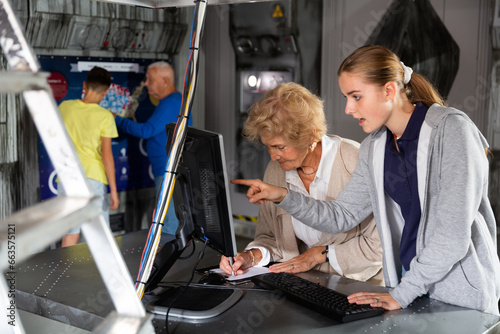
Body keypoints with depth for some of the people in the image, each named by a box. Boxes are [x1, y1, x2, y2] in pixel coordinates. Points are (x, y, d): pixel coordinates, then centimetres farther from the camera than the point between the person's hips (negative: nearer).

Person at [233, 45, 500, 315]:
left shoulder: (451, 129, -16)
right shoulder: (374, 147, 6)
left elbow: (454, 231, -22)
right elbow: (341, 215, 10)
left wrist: (402, 294, -21)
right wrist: (283, 197, -3)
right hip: (410, 280, 5)